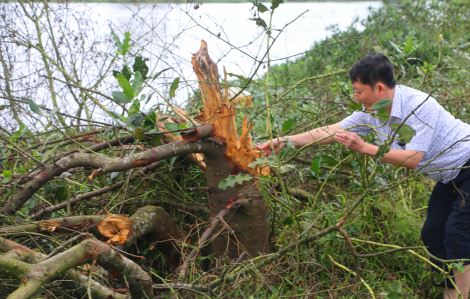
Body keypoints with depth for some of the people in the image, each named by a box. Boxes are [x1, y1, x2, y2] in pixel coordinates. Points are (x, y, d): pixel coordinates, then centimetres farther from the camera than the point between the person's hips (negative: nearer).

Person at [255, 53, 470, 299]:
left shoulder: (419, 106, -31)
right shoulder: (372, 114, -6)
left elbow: (413, 159, -33)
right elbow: (330, 131, -5)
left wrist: (364, 148, -35)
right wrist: (282, 141, -9)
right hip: (449, 177, 8)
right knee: (432, 235, 8)